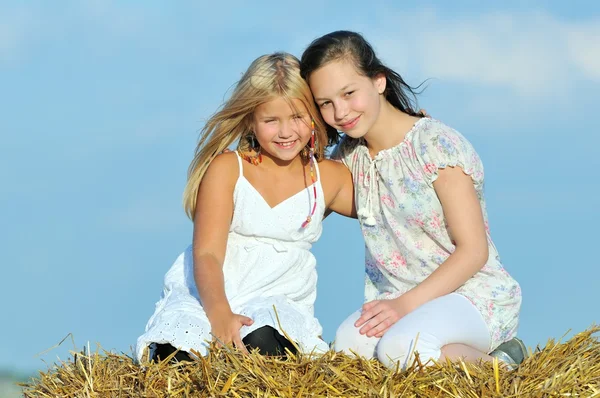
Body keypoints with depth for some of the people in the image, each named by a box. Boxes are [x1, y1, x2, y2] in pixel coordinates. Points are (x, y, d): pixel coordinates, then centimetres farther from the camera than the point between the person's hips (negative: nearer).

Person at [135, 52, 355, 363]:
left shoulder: (329, 179, 10)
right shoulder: (227, 169, 1)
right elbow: (207, 254, -10)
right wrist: (220, 313, -31)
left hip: (276, 303, 1)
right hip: (206, 296, 0)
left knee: (263, 346, -38)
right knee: (175, 356, -33)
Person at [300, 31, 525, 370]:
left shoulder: (437, 145, -12)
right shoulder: (350, 155, 7)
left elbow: (473, 250, -14)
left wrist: (407, 303, -22)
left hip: (475, 294, -6)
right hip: (399, 300, 6)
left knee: (401, 348, -37)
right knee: (349, 343, -29)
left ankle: (498, 361, -9)